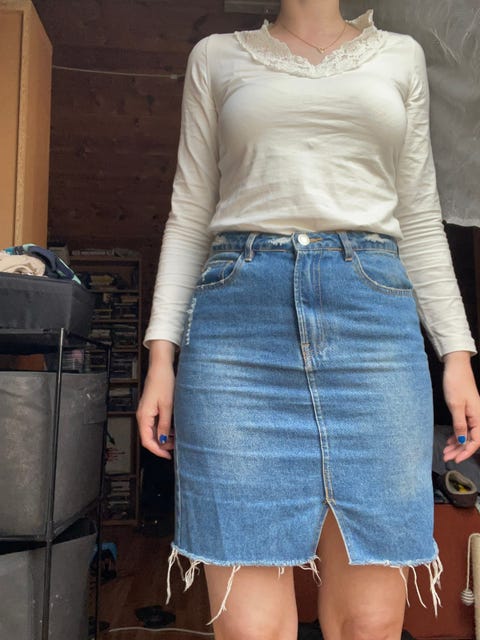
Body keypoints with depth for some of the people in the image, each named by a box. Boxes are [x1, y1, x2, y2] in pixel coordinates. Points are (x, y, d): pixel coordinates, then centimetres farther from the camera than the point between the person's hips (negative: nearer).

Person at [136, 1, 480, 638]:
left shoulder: (401, 56, 22)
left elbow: (419, 221, 17)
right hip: (240, 313, -1)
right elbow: (190, 216, 12)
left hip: (374, 311, 2)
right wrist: (162, 352, 2)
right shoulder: (216, 57, 20)